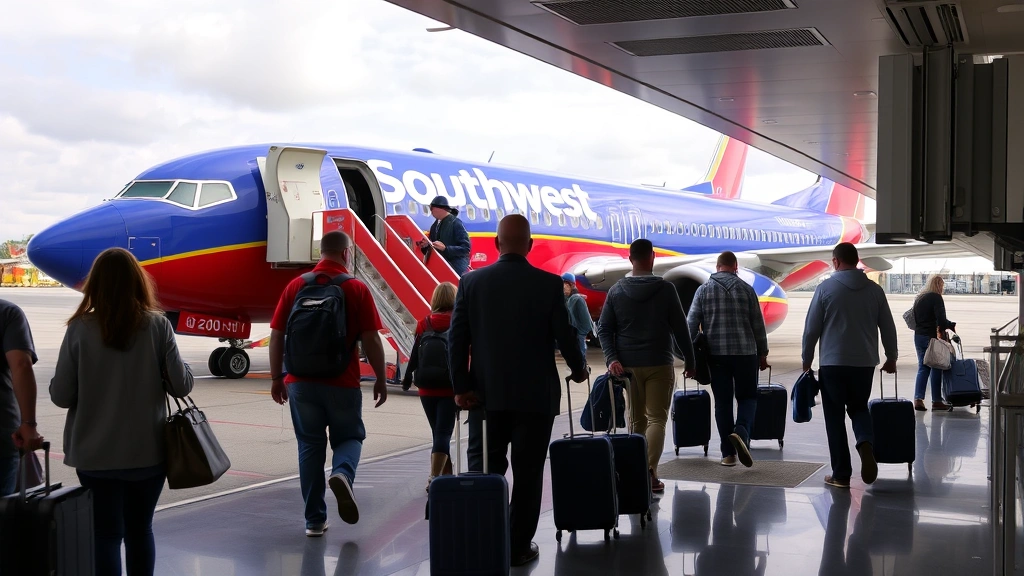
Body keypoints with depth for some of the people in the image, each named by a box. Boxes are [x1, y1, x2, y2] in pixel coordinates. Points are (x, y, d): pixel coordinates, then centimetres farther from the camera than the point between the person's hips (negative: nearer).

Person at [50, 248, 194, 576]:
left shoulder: (81, 329, -9)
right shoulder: (157, 326, -8)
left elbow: (60, 396, -7)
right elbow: (181, 386, -7)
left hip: (96, 455, -1)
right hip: (147, 451, 1)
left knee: (106, 535, 8)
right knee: (140, 531, 18)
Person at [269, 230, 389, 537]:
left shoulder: (295, 287, 3)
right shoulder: (357, 289, -5)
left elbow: (276, 336, 4)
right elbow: (371, 340, -7)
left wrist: (277, 377, 12)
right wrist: (380, 379, 3)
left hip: (301, 382, 2)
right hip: (342, 383, -2)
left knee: (310, 446, 12)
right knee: (349, 437, 14)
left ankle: (315, 520, 13)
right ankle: (342, 473, -18)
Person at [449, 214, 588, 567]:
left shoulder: (471, 282, -1)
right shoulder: (549, 284, -7)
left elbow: (457, 338, -4)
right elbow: (563, 335, -4)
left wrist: (461, 386, -1)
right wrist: (578, 369, 14)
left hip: (487, 393, 2)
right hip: (535, 394, -1)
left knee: (484, 470, 9)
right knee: (527, 472, 6)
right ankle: (519, 546, 10)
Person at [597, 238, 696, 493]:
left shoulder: (616, 291, 5)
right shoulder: (665, 289, -4)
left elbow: (604, 329, 0)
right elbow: (680, 328, -2)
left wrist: (611, 358, -5)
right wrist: (690, 360, 7)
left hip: (628, 365, 3)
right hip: (659, 364, -3)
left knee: (636, 420, 13)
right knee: (657, 418, 0)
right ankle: (650, 470, -17)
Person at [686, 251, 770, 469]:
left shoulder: (704, 289, 4)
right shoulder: (746, 289, 3)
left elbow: (691, 324, 0)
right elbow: (758, 325, 4)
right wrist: (763, 353, 14)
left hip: (715, 353, 1)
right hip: (745, 352, -1)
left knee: (722, 402, 8)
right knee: (747, 397, 11)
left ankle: (728, 453, 9)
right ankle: (741, 432, -17)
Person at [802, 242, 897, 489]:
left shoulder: (825, 288, -5)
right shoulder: (875, 290, 3)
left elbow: (811, 329, -4)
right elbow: (888, 327, 8)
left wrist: (807, 360, 9)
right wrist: (891, 357, 22)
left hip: (833, 362, -3)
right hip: (865, 362, 3)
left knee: (835, 416, 7)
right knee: (859, 407, 20)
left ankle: (841, 474, 6)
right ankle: (866, 443, -11)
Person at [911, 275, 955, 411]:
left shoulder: (918, 298, 13)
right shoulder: (936, 298, -11)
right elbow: (941, 319, -19)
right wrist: (951, 326, -3)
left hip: (919, 336, 7)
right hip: (933, 337, -7)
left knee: (922, 368, 9)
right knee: (936, 369, 1)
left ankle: (918, 399, 0)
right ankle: (936, 401, 4)